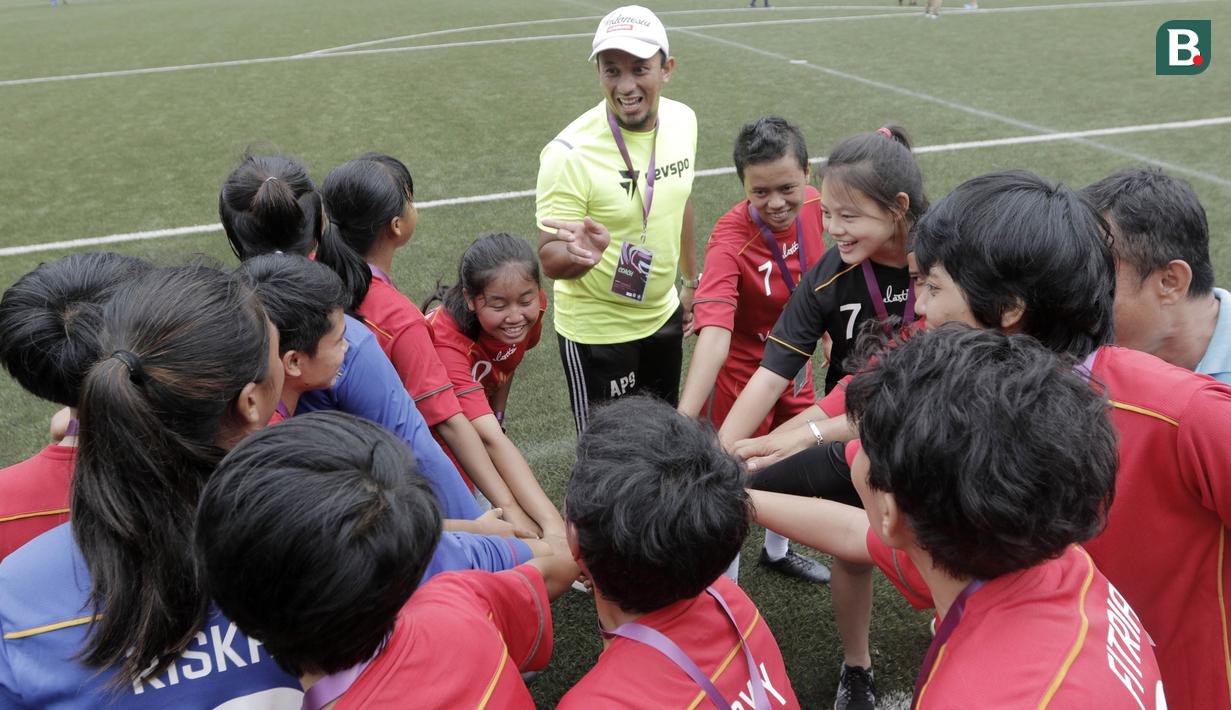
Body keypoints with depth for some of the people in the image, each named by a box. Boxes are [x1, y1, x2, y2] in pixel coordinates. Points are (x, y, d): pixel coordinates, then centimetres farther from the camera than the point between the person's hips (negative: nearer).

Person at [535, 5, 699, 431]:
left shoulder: (683, 120, -7)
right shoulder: (569, 153, -24)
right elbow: (550, 260, -20)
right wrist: (579, 255, -42)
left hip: (663, 315, 6)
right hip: (596, 332, -6)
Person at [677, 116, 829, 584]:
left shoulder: (812, 203, -15)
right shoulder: (730, 240, -34)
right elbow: (714, 332, -46)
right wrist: (685, 415, -56)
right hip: (741, 373, -6)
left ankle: (777, 551, 52)